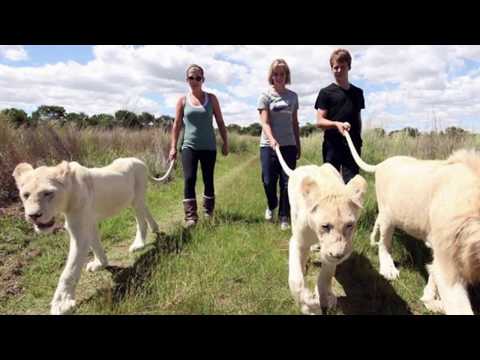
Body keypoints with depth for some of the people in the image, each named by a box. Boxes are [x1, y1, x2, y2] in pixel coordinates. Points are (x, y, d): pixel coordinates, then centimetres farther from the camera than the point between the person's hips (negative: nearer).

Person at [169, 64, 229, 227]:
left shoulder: (211, 98, 4)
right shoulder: (183, 100, 5)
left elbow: (220, 123, 7)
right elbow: (177, 125, 5)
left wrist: (225, 143, 4)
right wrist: (173, 147, 0)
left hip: (209, 146, 1)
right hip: (189, 146, 0)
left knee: (208, 180, 6)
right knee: (189, 179, -12)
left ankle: (208, 213, 24)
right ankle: (190, 216, -10)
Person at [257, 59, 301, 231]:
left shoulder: (293, 96, 10)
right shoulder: (265, 95, 0)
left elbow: (295, 123, 15)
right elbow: (265, 122, -10)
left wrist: (298, 145, 14)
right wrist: (272, 139, -27)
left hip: (289, 145, 2)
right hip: (269, 145, -2)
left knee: (287, 182, 0)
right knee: (268, 181, -1)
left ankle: (284, 217, 12)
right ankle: (271, 206, 30)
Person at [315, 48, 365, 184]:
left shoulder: (357, 92, 14)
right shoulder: (326, 92, 1)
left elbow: (358, 119, 20)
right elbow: (319, 121, -5)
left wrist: (358, 139, 14)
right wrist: (336, 124, -22)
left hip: (352, 145, 3)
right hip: (332, 145, -3)